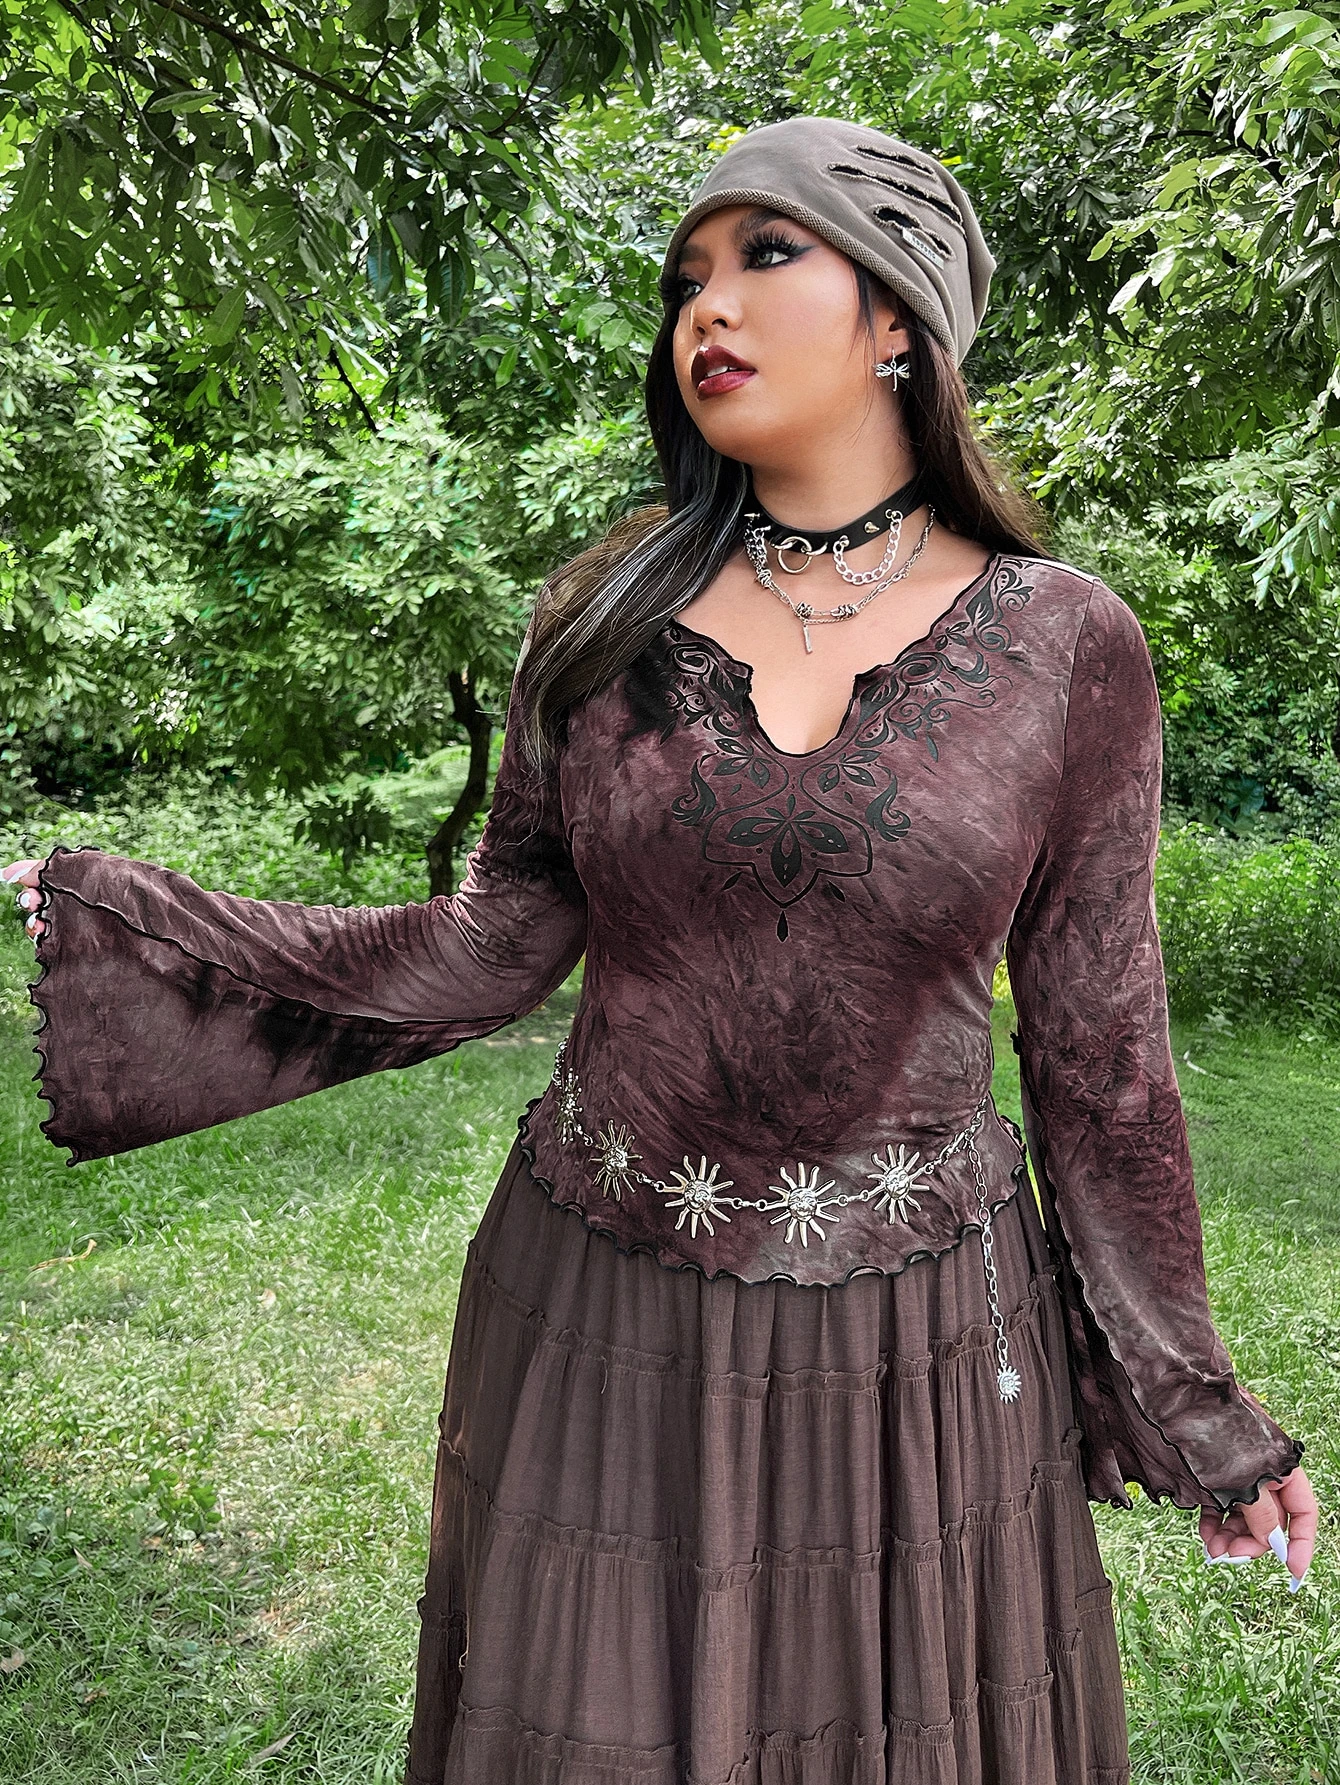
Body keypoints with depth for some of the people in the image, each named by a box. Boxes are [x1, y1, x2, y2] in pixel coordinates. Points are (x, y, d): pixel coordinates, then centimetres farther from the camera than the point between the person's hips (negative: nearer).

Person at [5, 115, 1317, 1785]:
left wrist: (1193, 1404, 3)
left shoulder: (1064, 644, -6)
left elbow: (1095, 1041, -1)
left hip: (916, 1332, -1)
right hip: (605, 1318, 2)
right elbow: (495, 943, -1)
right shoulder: (605, 619, -1)